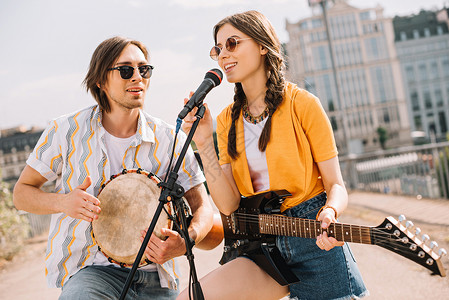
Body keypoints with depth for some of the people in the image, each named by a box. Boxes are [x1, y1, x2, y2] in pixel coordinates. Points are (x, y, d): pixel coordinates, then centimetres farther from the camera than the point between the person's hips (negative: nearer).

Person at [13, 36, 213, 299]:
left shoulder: (170, 139, -1)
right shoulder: (67, 131, -3)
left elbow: (203, 207, 4)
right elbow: (22, 192, 5)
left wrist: (185, 242, -19)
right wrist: (63, 203, -17)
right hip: (91, 269, -2)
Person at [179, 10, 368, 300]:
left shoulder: (302, 104, -6)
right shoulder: (228, 120, 6)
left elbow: (335, 184, -4)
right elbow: (228, 204, -3)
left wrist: (329, 213, -26)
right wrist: (204, 143, -13)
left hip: (314, 242, -3)